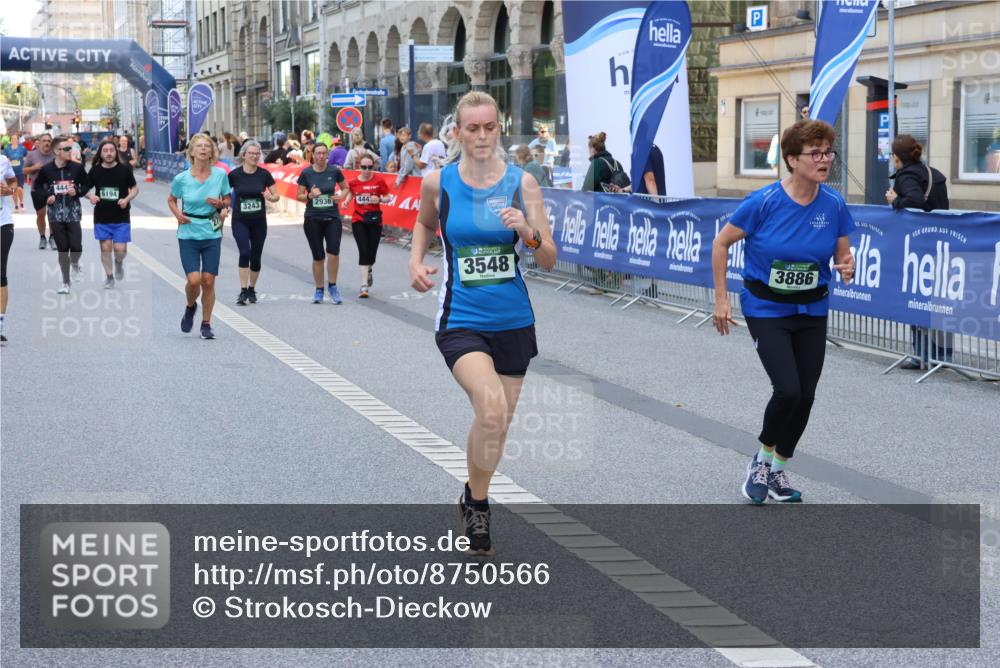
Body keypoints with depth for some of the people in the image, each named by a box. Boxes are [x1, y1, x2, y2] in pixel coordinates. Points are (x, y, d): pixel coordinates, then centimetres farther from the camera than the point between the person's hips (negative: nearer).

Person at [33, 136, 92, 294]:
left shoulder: (77, 168, -4)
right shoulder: (46, 170, -5)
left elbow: (87, 184, 9)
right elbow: (37, 186, 11)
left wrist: (77, 191, -10)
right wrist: (47, 196, -6)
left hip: (73, 213, 0)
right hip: (56, 214, 0)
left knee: (76, 246, -10)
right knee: (62, 249, 5)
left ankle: (75, 264, 25)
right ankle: (66, 282, 17)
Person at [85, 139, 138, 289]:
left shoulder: (124, 170, -5)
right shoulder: (95, 171, -1)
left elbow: (135, 188, 4)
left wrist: (127, 199, -14)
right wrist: (90, 196, -11)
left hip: (121, 218, -1)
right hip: (101, 218, 1)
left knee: (120, 249, -5)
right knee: (105, 247, 2)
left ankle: (119, 263, 30)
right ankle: (109, 276, 20)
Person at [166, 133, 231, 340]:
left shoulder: (220, 175, -3)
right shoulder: (181, 179, -6)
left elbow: (227, 201, 10)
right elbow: (171, 200, 12)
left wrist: (220, 204, -12)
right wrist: (177, 214, -8)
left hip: (212, 235, 1)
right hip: (188, 235, -1)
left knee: (208, 281, 0)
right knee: (194, 280, -11)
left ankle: (206, 324, 16)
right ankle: (190, 307, 23)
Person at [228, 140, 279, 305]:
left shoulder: (264, 174, -2)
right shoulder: (235, 174, -5)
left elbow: (276, 196, 3)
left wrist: (271, 197, -19)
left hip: (259, 221, 2)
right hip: (240, 221, -2)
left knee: (256, 256, 7)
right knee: (245, 252, -17)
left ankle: (252, 289, 26)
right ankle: (243, 291, -13)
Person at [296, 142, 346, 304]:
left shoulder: (334, 171, -1)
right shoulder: (306, 173, -3)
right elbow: (298, 196, 2)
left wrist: (341, 196, -8)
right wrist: (310, 195, -17)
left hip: (332, 217, 0)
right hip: (313, 219, 0)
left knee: (333, 253, -14)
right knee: (318, 256, 5)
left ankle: (332, 286, 4)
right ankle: (319, 290, 18)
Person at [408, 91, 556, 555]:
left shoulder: (521, 183, -3)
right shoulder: (438, 182, -3)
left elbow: (549, 261, -3)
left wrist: (528, 232, -22)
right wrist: (415, 261, 4)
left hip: (513, 321, 3)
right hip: (461, 320, -3)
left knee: (496, 421, 13)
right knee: (491, 408, -26)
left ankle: (472, 499, 41)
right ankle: (477, 502, -3)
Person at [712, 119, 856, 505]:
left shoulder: (833, 205, -9)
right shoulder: (764, 202, -19)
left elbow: (843, 255, 3)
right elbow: (721, 243, -8)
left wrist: (847, 268, -21)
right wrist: (721, 299, -7)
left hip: (812, 312, 4)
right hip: (766, 310, -4)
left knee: (805, 396, 5)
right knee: (788, 390, -17)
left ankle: (778, 470, 28)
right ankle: (762, 458, 11)